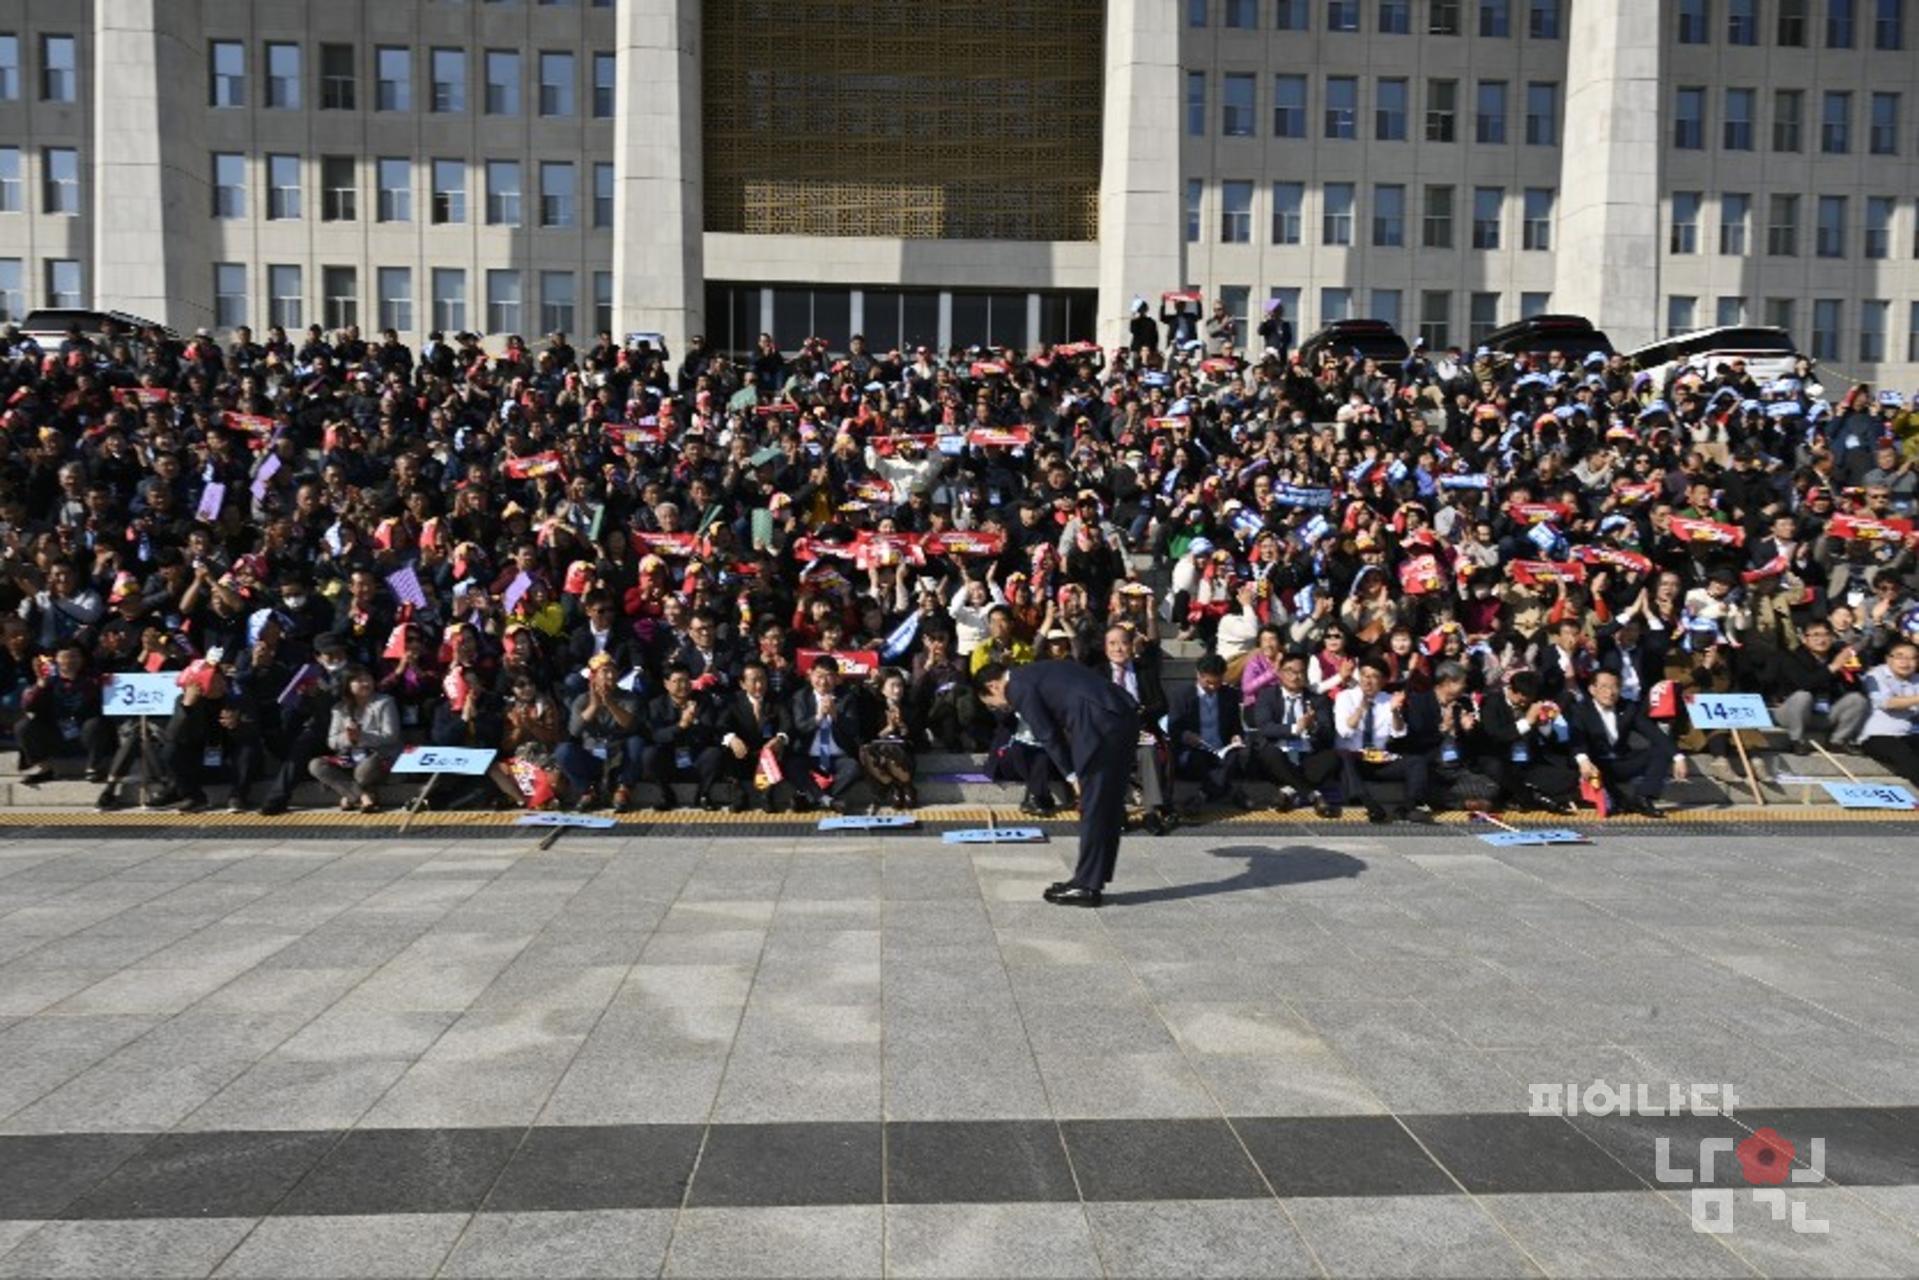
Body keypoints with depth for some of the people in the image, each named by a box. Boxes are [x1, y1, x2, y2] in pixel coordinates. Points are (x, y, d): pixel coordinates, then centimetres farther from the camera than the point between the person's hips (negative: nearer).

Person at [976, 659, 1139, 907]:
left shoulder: (1018, 687, -1)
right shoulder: (1035, 673, 26)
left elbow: (1047, 735, -4)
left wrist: (1071, 775, 5)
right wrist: (1075, 772, 18)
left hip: (1103, 726, -9)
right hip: (1124, 717, 9)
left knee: (1093, 809, 0)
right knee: (1108, 807, 14)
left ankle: (1087, 887, 7)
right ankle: (1092, 880, 24)